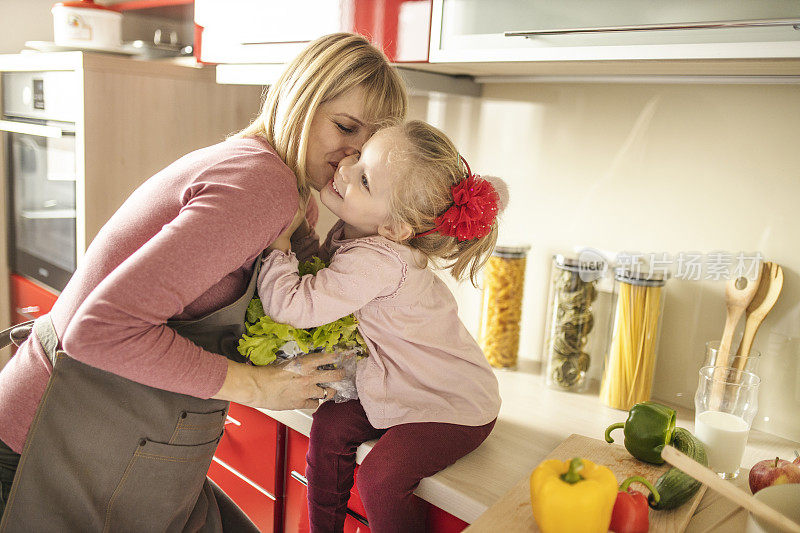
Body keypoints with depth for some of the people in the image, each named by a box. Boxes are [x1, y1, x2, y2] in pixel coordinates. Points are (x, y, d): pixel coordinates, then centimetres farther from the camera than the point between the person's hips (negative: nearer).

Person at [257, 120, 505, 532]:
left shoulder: (376, 262, -34)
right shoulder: (349, 232, -8)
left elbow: (291, 306, -35)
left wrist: (278, 240, -23)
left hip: (454, 405, -8)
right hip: (404, 387, 9)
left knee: (380, 477, -17)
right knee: (330, 424, 2)